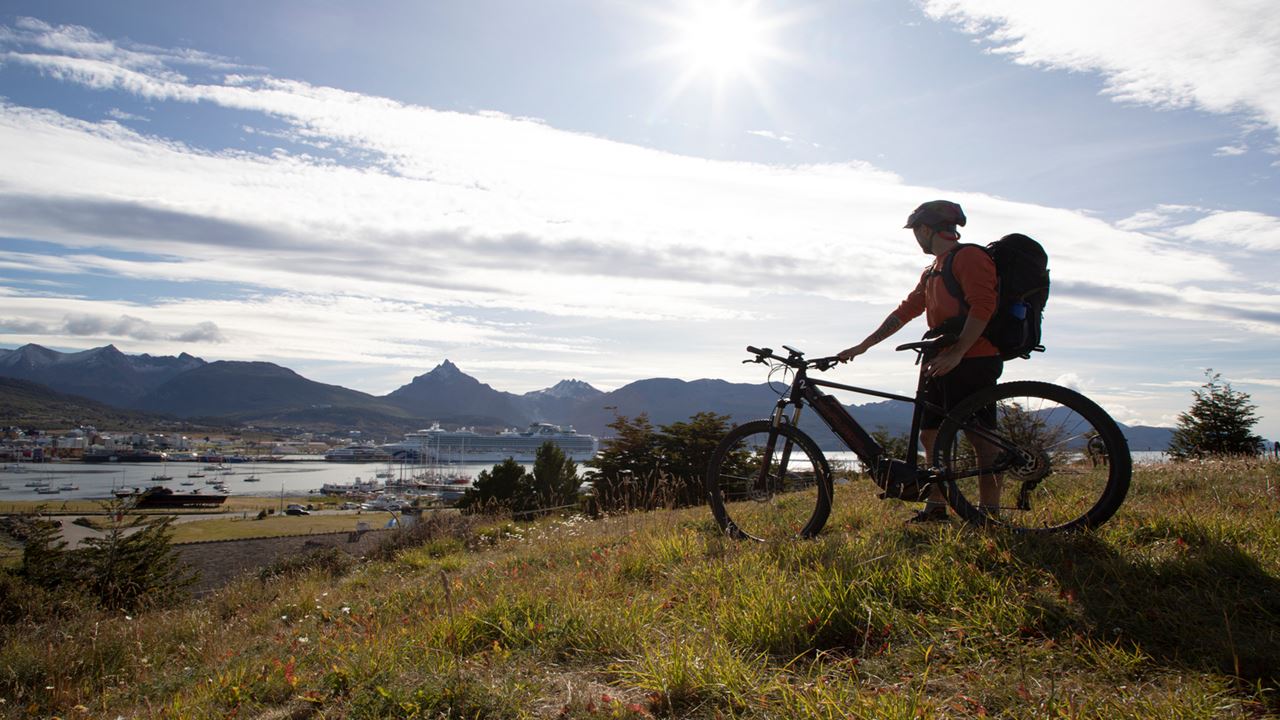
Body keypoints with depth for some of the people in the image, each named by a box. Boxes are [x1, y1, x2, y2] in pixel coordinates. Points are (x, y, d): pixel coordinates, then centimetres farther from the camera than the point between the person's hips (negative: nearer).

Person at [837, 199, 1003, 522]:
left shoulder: (969, 256, -6)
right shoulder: (933, 270, 23)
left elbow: (983, 306, -18)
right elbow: (905, 311, 23)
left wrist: (956, 353, -24)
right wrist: (862, 347, 19)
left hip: (972, 360, -10)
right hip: (944, 362, 10)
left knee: (981, 437, -6)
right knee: (930, 434, 9)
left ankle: (989, 511, -1)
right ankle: (936, 507, 16)